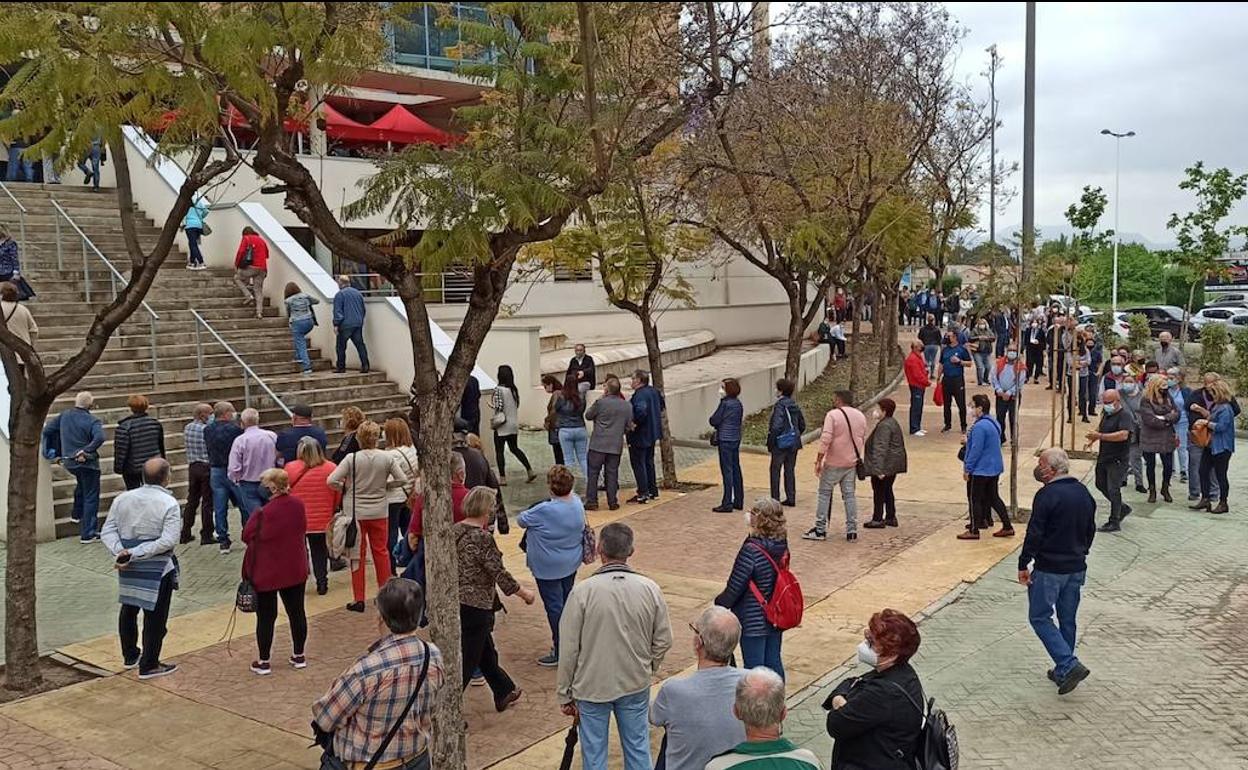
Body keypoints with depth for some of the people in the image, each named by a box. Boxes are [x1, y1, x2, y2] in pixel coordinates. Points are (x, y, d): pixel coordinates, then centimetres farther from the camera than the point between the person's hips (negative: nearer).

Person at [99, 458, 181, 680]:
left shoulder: (122, 499, 2)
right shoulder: (169, 504, -15)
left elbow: (107, 531, -2)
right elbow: (168, 540, -23)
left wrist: (120, 552, -12)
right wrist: (134, 553, -20)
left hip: (128, 569, 6)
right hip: (157, 569, -6)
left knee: (128, 609, 23)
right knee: (155, 616, 5)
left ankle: (130, 656, 38)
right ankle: (149, 666, 13)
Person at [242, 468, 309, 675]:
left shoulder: (264, 513, -23)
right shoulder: (298, 505, -4)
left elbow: (248, 536, -11)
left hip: (267, 572, -5)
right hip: (295, 570, 5)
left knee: (266, 616, 6)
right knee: (296, 612, 15)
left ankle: (263, 662, 15)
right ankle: (298, 656, 26)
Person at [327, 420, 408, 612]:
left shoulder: (352, 459, -14)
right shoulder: (387, 457, -8)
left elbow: (331, 481, -17)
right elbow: (402, 479, -5)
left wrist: (345, 488, 1)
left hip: (355, 512, -2)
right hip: (379, 512, 2)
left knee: (358, 554, 8)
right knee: (381, 551, 15)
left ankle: (359, 599, 11)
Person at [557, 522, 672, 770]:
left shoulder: (583, 592, -18)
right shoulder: (650, 589, -11)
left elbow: (569, 649, -12)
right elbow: (663, 641, -2)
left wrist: (564, 694, 0)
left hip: (592, 687, -2)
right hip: (636, 685, 2)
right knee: (638, 748, 18)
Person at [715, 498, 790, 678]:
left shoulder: (751, 550, -26)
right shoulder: (781, 545, -5)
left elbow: (735, 587, -18)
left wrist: (719, 603, -1)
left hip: (753, 621, -7)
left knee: (754, 669, 7)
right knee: (774, 663, 19)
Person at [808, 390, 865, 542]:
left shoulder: (832, 415, -13)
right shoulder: (861, 416, 8)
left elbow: (825, 439, -19)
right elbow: (863, 439, 13)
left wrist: (819, 460, -15)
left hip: (834, 463, -5)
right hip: (852, 463, 5)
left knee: (824, 494, 4)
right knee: (849, 495, 10)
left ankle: (820, 529, 5)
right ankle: (852, 530, 10)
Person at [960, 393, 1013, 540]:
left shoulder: (980, 426, -22)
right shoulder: (994, 422, 8)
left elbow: (976, 450, -22)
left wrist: (967, 469, -13)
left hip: (981, 469, -9)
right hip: (995, 467, 9)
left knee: (975, 499, 2)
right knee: (993, 497, 16)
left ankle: (974, 531, 9)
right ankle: (1007, 527, 19)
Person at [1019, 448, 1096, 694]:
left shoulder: (1047, 495, -18)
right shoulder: (1083, 493, 7)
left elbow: (1034, 534, -19)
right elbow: (1091, 530, 17)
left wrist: (1023, 565, -11)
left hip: (1049, 569, -8)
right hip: (1077, 568, 8)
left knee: (1040, 617, 2)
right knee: (1068, 619, 15)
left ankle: (1069, 666, -9)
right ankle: (1064, 670, 24)